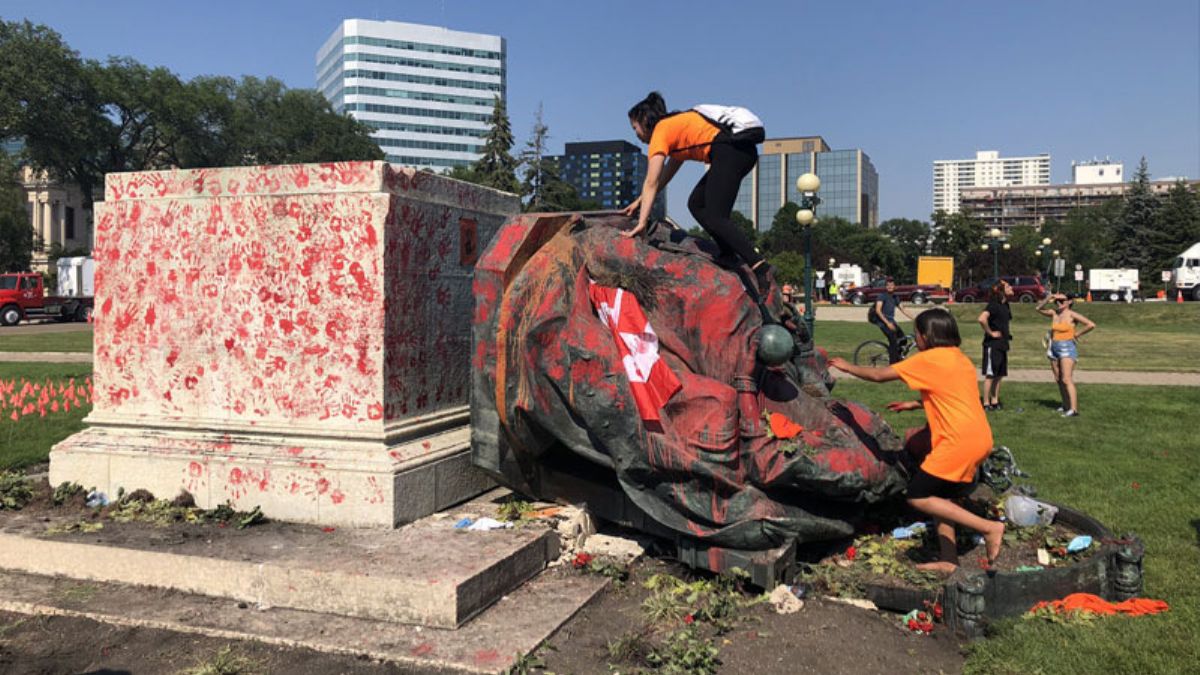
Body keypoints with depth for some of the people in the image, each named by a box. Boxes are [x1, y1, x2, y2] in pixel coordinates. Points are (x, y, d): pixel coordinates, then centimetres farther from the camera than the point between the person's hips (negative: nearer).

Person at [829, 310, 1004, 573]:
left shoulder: (930, 358, -9)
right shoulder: (960, 358, 16)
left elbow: (879, 375, -4)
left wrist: (846, 367, 10)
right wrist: (914, 404, 27)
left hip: (959, 441, -9)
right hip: (979, 439, 9)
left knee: (918, 497, -6)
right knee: (940, 497, 16)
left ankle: (988, 527, -6)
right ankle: (948, 560, 18)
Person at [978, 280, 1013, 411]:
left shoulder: (1005, 305, 12)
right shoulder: (994, 305, -16)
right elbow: (982, 319, -32)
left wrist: (1007, 334, 17)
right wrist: (990, 333, -22)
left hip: (1002, 344, 9)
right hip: (992, 344, -9)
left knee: (999, 375, 11)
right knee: (990, 374, -4)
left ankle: (995, 401, 19)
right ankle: (986, 403, 1)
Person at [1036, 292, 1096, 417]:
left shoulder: (1072, 315, -9)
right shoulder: (1054, 313, 9)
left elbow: (1091, 325, -15)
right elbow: (1039, 309, 17)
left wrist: (1077, 334, -7)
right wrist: (1048, 298, 4)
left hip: (1067, 348, -7)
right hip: (1054, 349, 7)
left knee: (1066, 379, -16)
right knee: (1058, 380, 11)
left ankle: (1074, 409, -19)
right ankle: (1066, 406, 22)